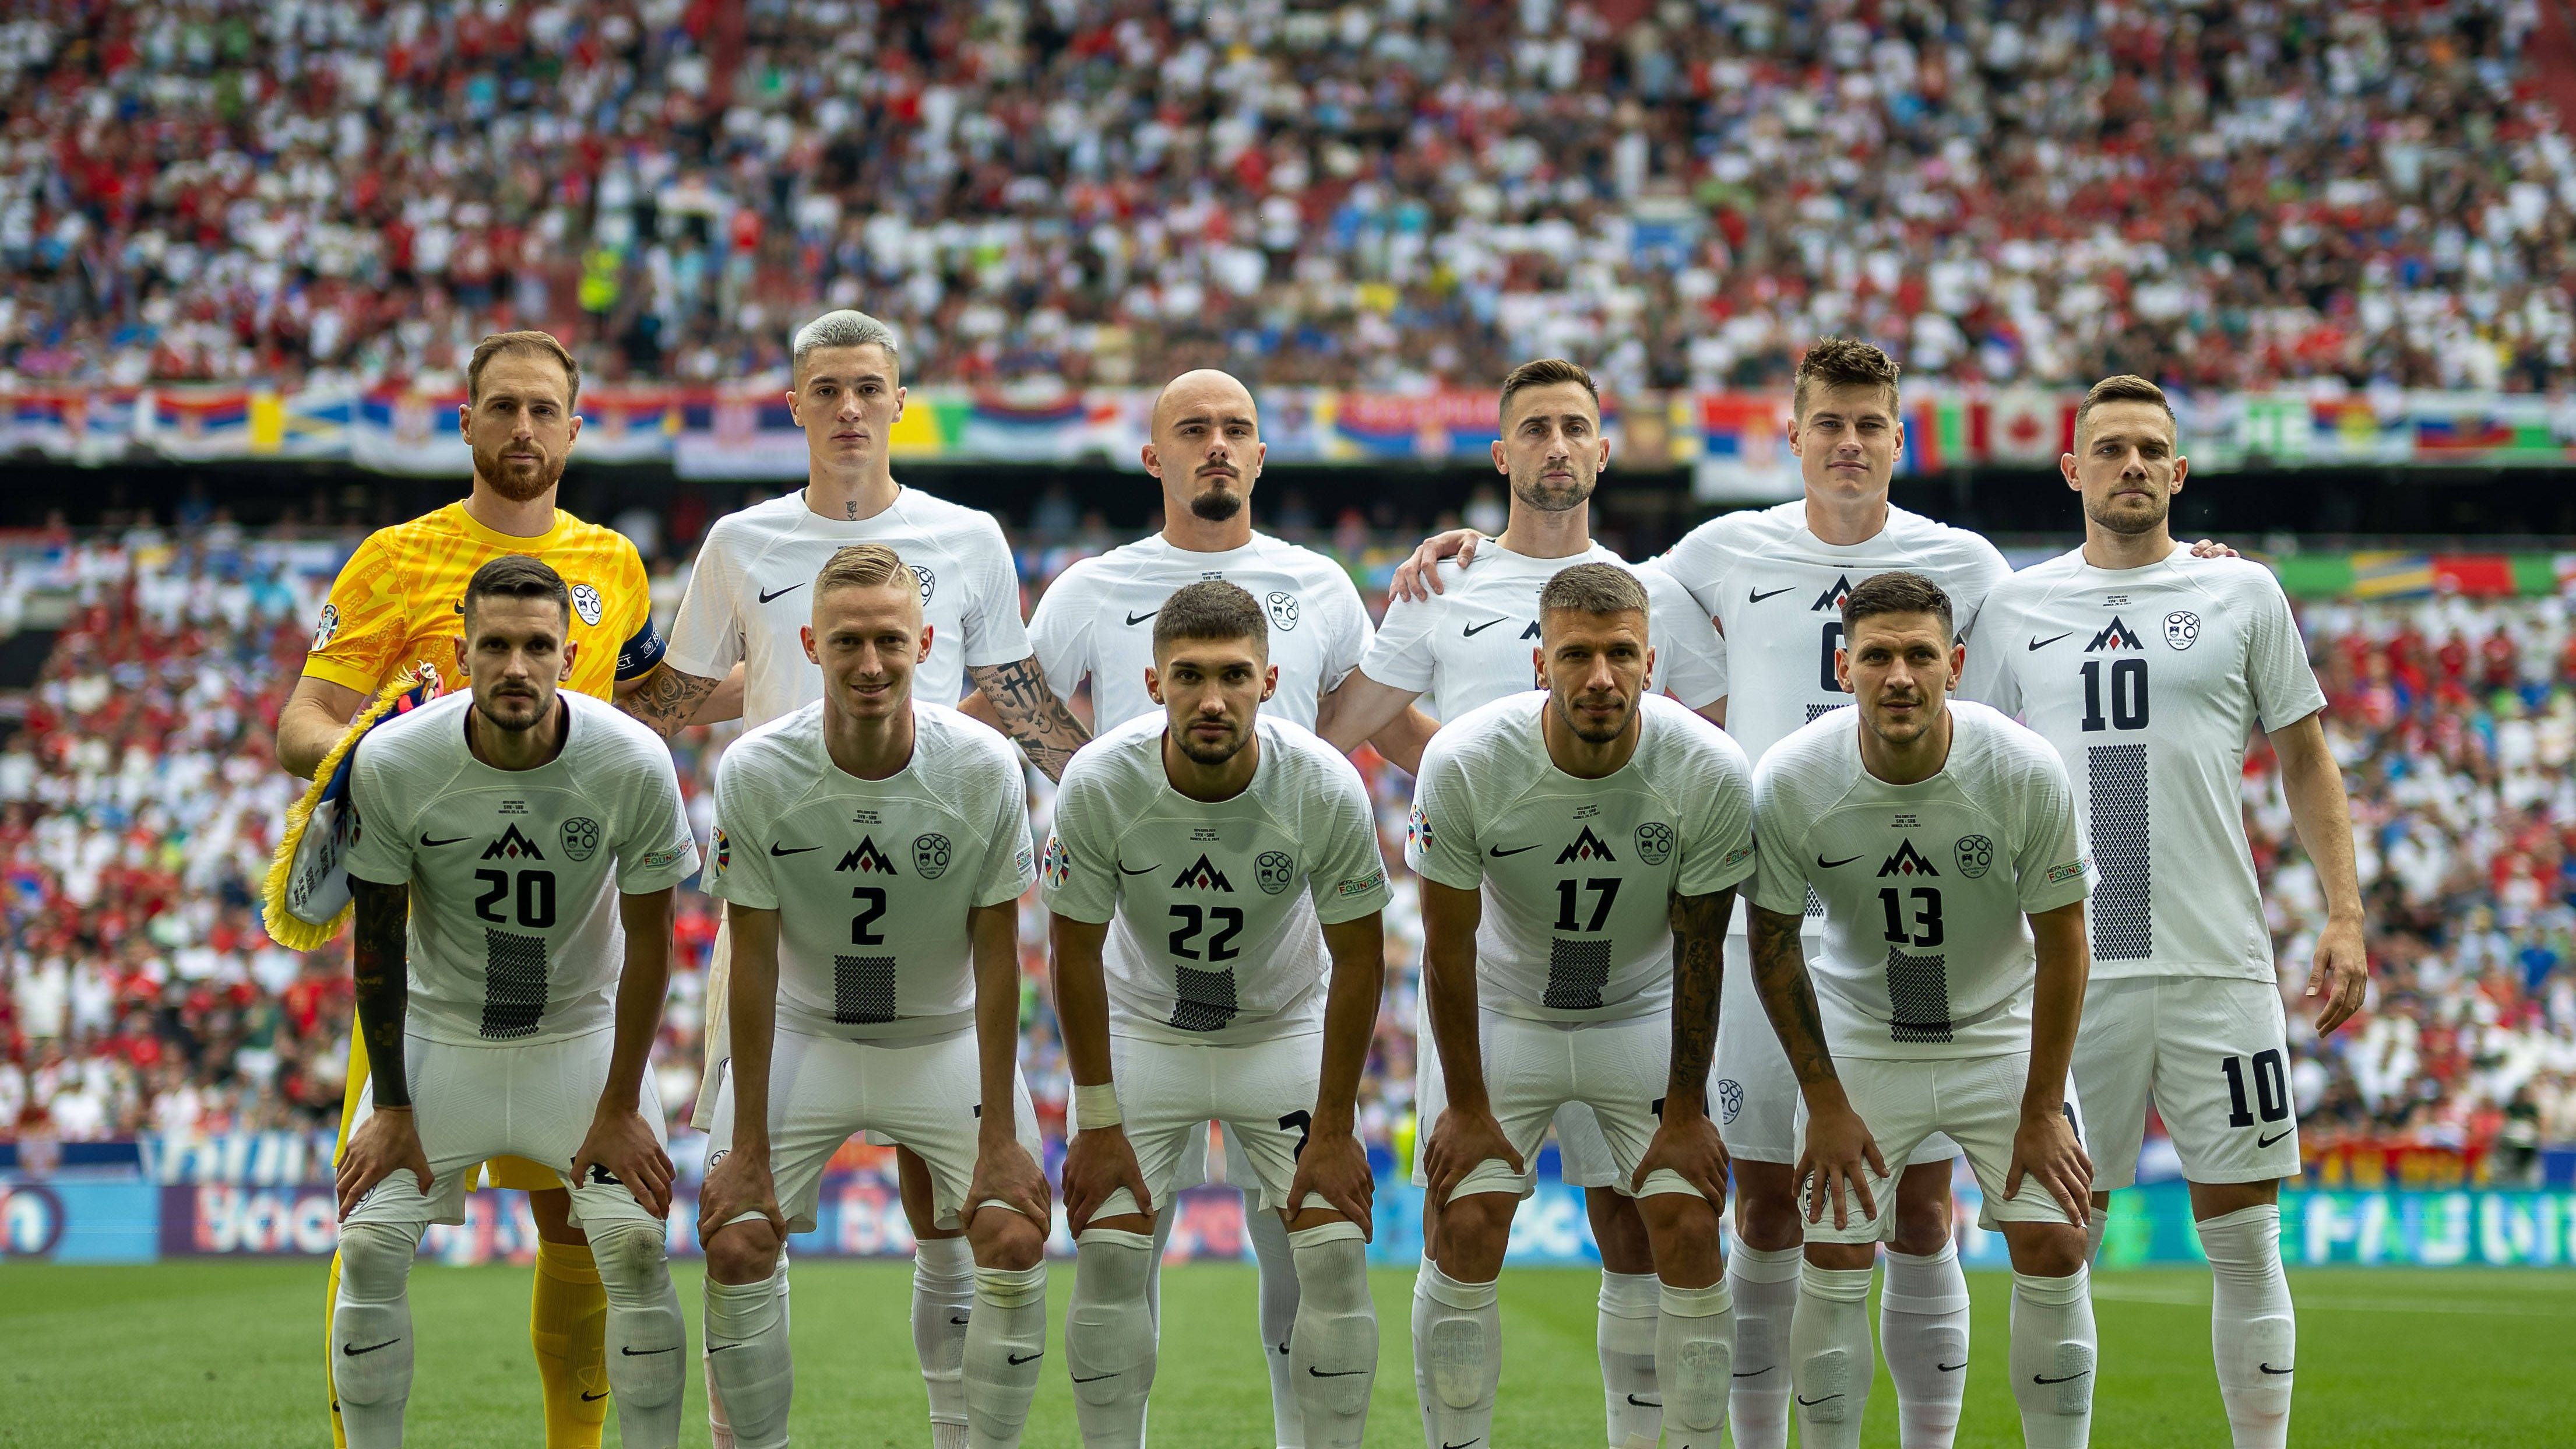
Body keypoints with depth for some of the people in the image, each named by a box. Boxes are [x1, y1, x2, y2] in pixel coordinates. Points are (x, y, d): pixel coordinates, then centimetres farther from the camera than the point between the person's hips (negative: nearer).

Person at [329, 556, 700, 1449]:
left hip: (583, 1034, -1)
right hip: (438, 1035, 1)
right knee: (369, 1246, -10)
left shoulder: (635, 764, -21)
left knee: (637, 1244, -14)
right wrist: (390, 1109, -6)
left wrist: (621, 1107, -8)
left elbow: (649, 940, -9)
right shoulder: (391, 763, -20)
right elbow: (378, 941, -7)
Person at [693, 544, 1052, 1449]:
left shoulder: (986, 770, -20)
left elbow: (996, 960, -13)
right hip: (805, 1034, 0)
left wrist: (1001, 1139, -15)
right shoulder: (754, 773, -20)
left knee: (1015, 1238, -15)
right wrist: (748, 1151, -14)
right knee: (735, 1244, -13)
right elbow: (754, 963, -14)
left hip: (947, 1037, 0)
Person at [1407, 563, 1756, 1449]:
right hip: (1506, 1017, 0)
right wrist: (1467, 1109, -10)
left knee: (1690, 1234, -8)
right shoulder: (1464, 764, -26)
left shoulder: (1711, 774, -24)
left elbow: (1699, 950, -11)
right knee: (1465, 1234, -9)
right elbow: (1448, 944, -14)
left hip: (1644, 1018, 1)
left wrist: (1686, 1110, -6)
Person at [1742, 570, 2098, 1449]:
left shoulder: (2027, 772, -23)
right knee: (1833, 1267, -6)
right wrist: (1826, 1103, -7)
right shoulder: (1788, 783, -21)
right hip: (1857, 1039, 0)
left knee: (2054, 1251, -8)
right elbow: (1774, 944, -7)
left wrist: (2042, 1111, -9)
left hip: (2003, 1032, 0)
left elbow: (2062, 942, -11)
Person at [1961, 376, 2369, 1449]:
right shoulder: (2016, 606, 8)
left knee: (2243, 1238, 1)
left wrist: (2344, 915, 2)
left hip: (2219, 964, 0)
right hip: (2069, 968, 1)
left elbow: (2306, 761, 10)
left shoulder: (2243, 594, 6)